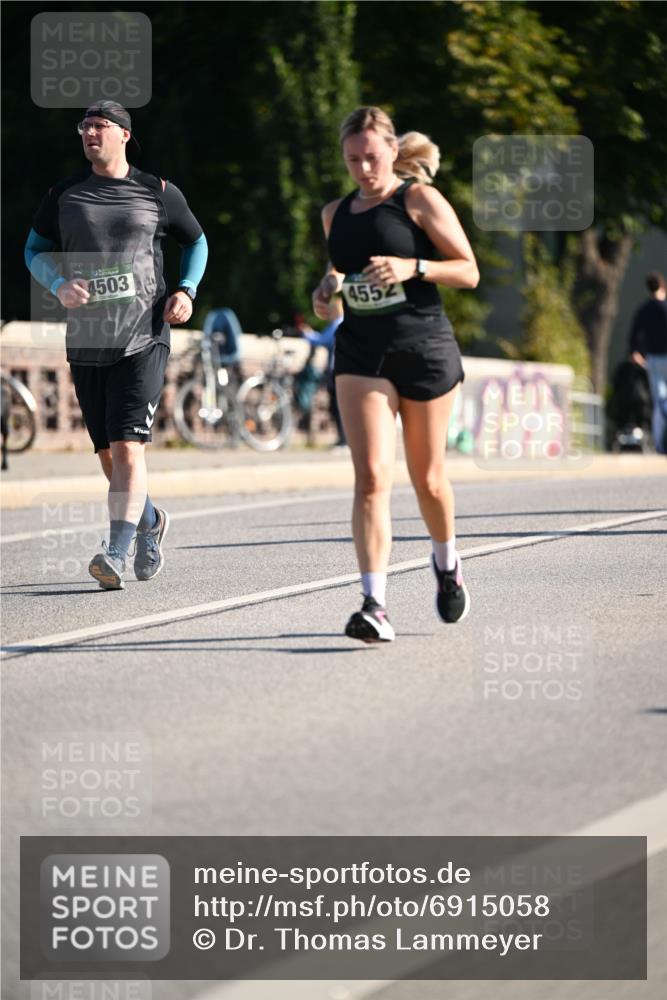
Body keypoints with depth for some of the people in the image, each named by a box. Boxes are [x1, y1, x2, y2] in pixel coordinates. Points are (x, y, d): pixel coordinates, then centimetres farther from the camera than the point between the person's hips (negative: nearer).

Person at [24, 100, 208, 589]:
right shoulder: (64, 195, 8)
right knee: (109, 455, 10)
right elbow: (35, 249, 14)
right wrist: (59, 284, -7)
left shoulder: (159, 193, 4)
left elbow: (196, 241, 18)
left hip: (143, 341, -3)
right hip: (85, 343, 3)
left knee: (127, 447, -16)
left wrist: (187, 291, 1)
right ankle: (149, 521, 37)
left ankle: (117, 554, -21)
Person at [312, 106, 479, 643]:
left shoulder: (420, 200, -3)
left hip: (424, 347, -3)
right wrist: (328, 286, 7)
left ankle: (447, 564, 41)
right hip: (361, 352, 3)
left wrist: (412, 267, -20)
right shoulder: (335, 213, 11)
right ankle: (375, 605, -20)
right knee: (372, 476, -14)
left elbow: (468, 272, -5)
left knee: (427, 476, 10)